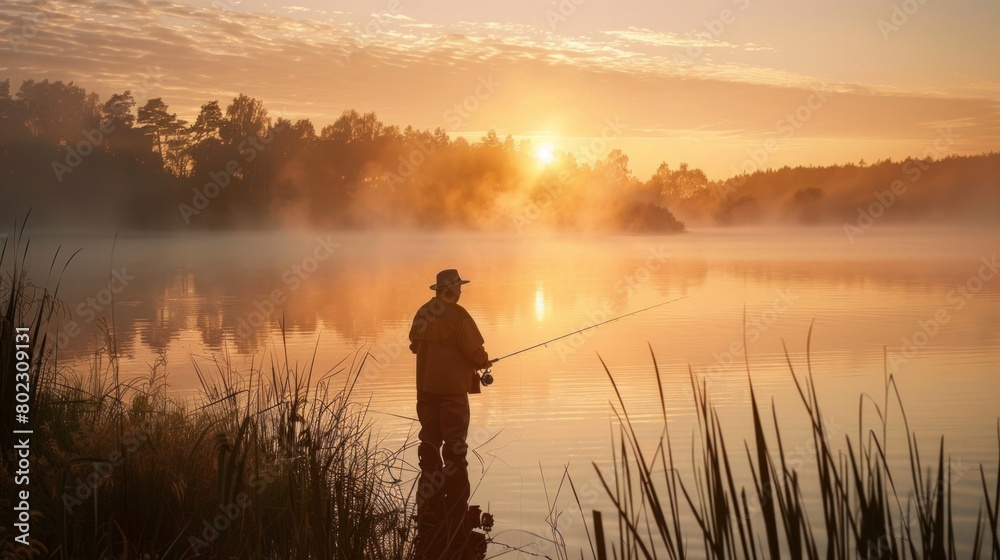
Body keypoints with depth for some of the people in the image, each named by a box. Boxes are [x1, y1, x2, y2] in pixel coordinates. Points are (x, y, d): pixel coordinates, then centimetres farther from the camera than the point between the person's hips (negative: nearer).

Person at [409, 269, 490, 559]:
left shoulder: (422, 314, 10)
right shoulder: (457, 315, -15)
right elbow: (474, 351, -16)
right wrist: (483, 361, 5)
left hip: (426, 388, 7)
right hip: (451, 389, -7)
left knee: (430, 443, 12)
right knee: (454, 447, -3)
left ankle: (429, 509, 17)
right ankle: (456, 509, -2)